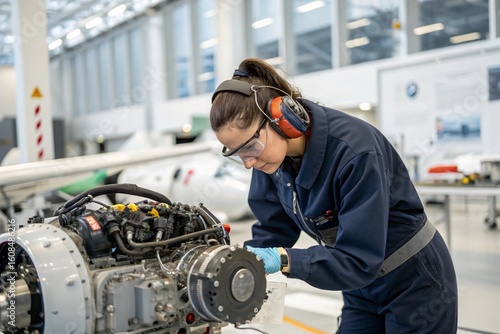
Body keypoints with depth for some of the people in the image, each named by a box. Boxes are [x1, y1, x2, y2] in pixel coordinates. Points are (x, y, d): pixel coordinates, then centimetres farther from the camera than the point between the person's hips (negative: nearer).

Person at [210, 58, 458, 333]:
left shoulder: (355, 150, -33)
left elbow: (359, 261, -33)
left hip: (415, 284, -6)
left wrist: (284, 260, -43)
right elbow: (272, 231, -4)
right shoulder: (273, 155, -13)